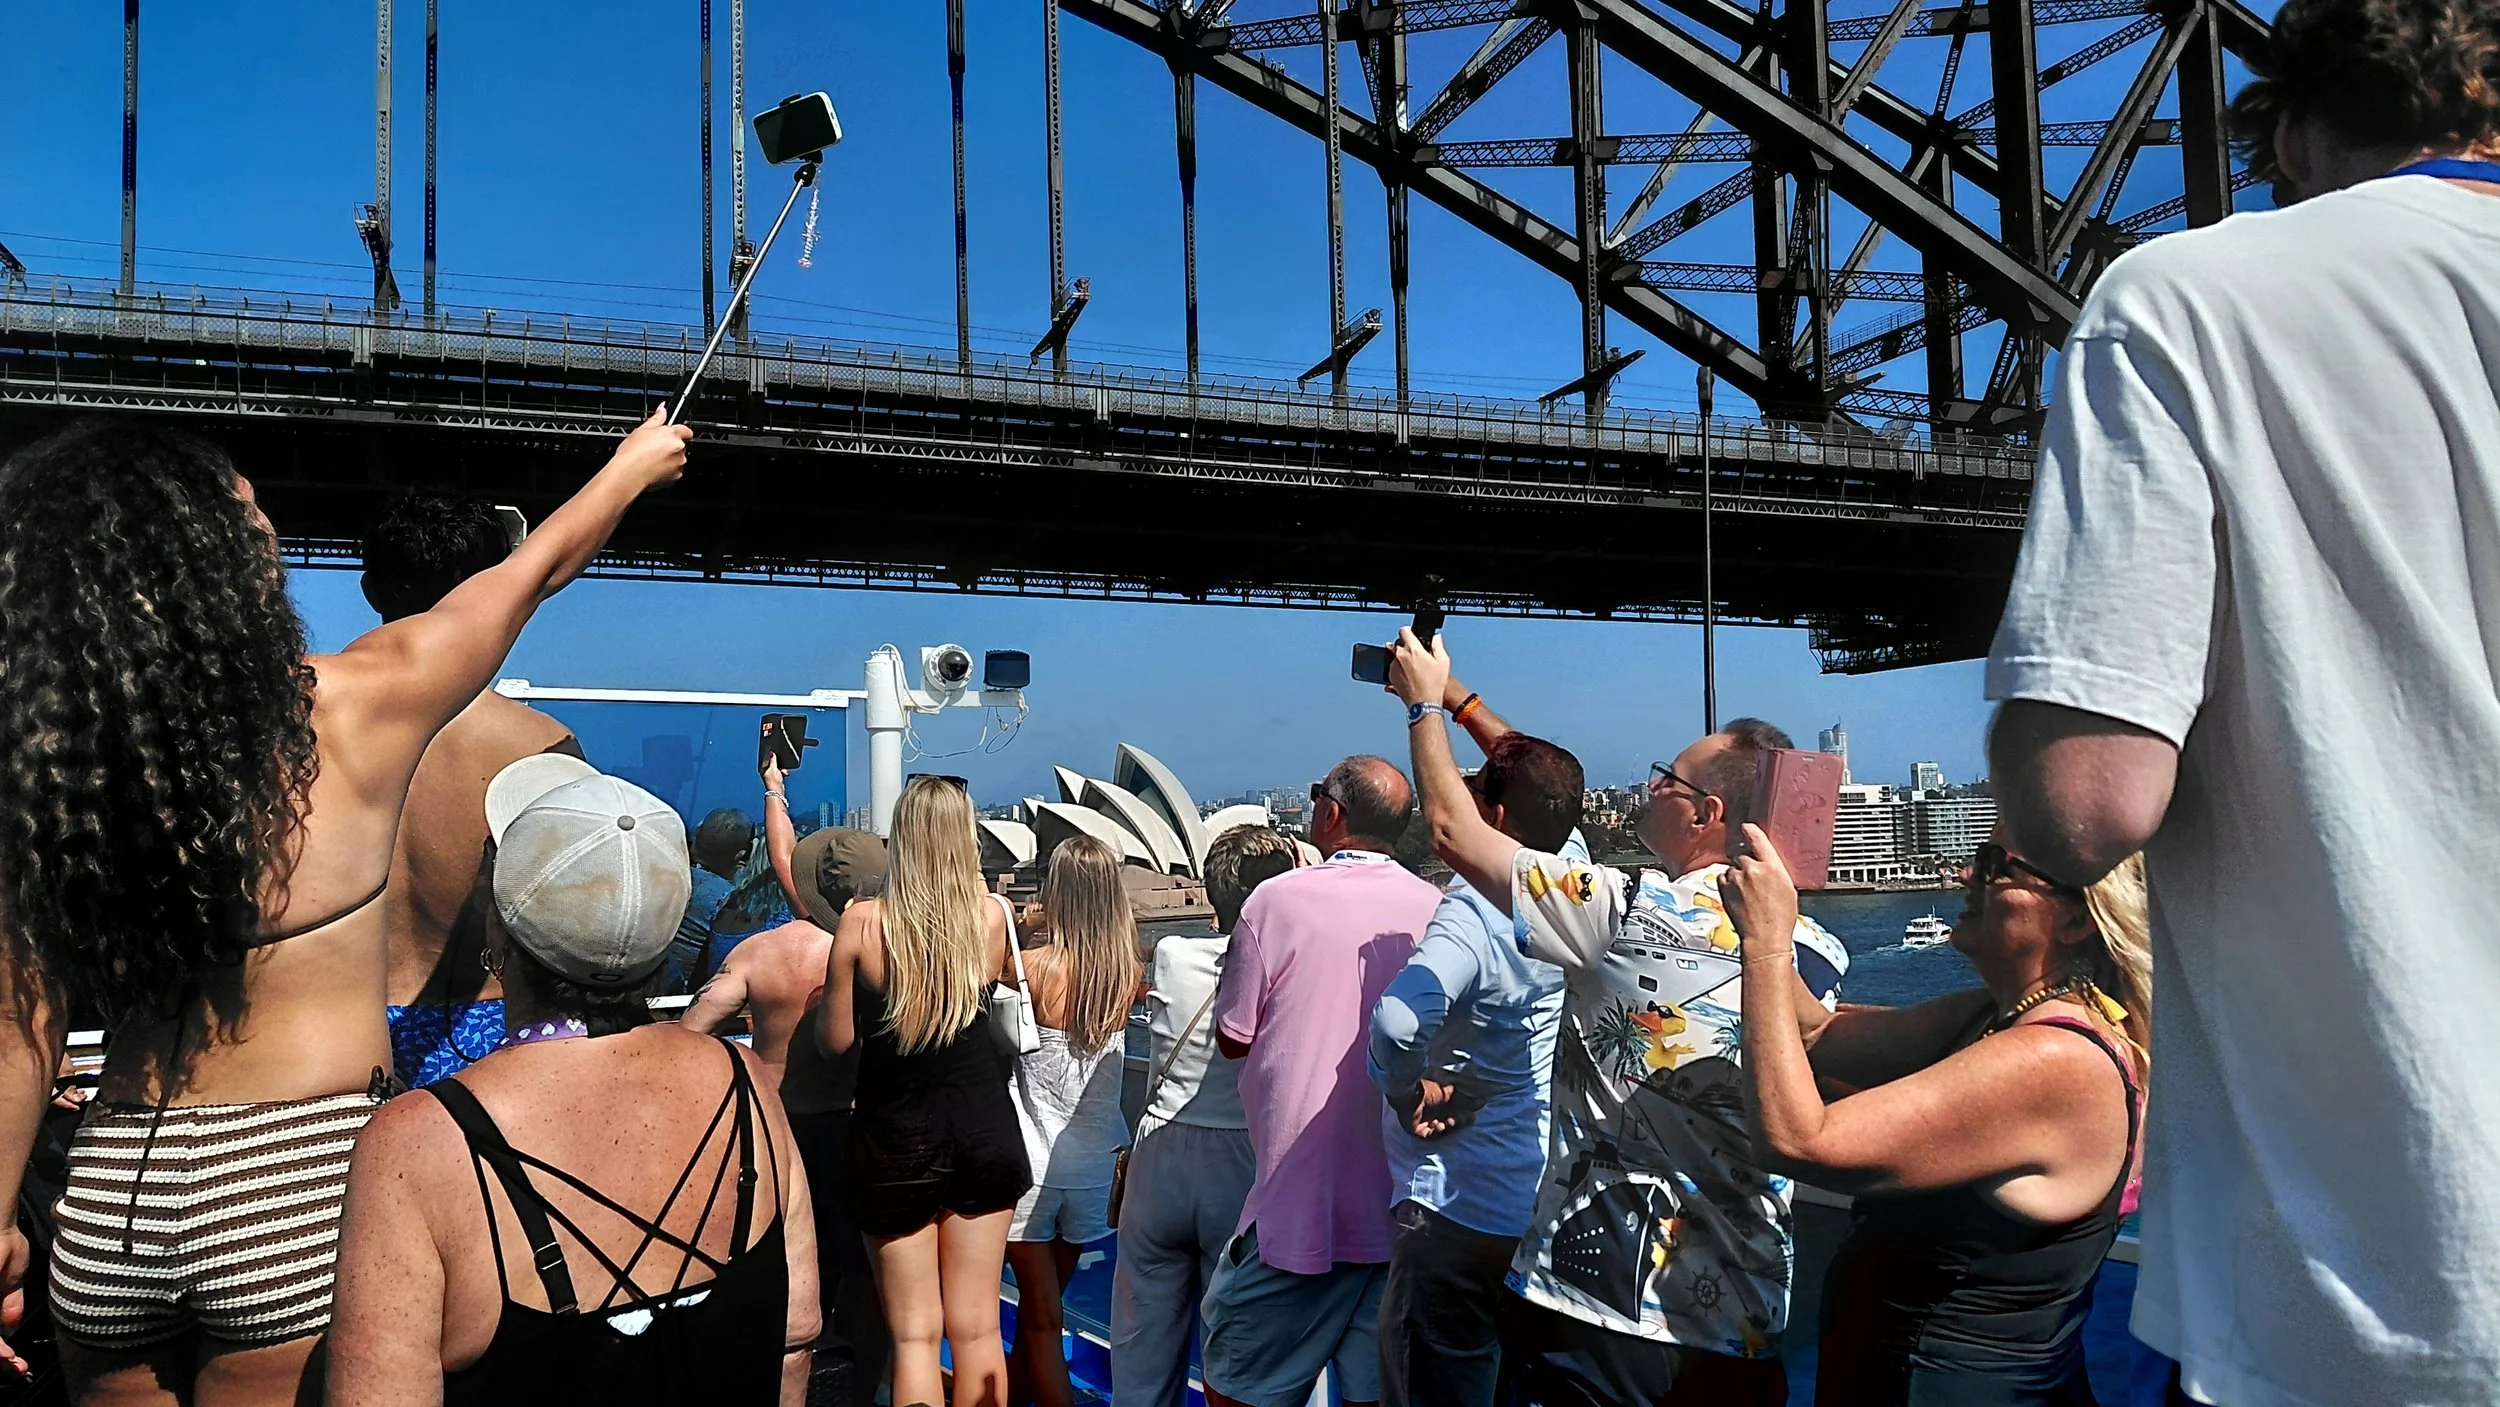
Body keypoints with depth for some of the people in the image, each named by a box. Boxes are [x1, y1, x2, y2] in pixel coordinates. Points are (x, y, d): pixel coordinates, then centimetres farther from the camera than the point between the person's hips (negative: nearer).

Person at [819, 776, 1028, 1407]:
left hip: (895, 1140, -2)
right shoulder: (994, 915, -7)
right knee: (977, 1329, 12)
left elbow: (837, 1038, -5)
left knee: (915, 1335, 7)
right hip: (984, 1133, 2)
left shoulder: (863, 922, -13)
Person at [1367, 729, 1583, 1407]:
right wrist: (1465, 704, 23)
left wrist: (1415, 1091, -21)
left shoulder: (1473, 916, -23)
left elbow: (1396, 1020, -41)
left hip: (1462, 1210, -8)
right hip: (1543, 1203, 8)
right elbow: (1537, 779, 19)